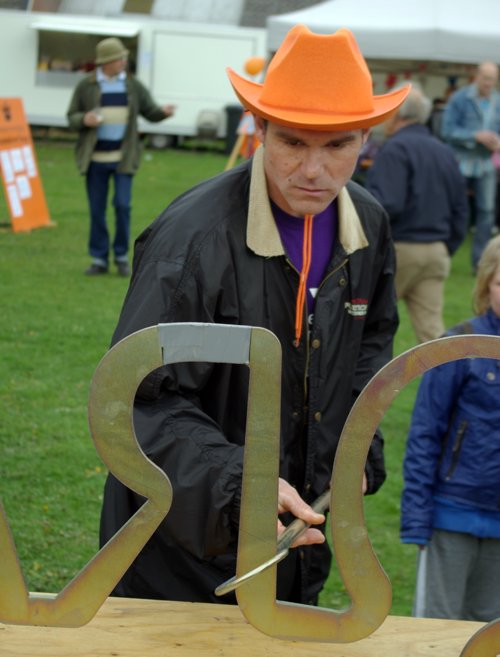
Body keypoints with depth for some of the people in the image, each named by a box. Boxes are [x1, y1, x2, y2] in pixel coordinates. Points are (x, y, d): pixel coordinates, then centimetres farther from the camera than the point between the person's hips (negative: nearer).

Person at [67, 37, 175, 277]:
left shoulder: (133, 85, 3)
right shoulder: (86, 86, 0)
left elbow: (149, 111, 8)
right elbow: (72, 117, 5)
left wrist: (163, 112, -14)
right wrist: (84, 119, -17)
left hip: (123, 157, 0)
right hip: (95, 158, 0)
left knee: (122, 205, -8)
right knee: (97, 210, 4)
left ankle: (122, 256, 8)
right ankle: (99, 259, 14)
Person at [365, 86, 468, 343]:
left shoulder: (395, 149, -11)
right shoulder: (445, 153, 13)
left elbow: (387, 204, -23)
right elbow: (460, 210, 16)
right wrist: (447, 249, 21)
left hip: (398, 247, -6)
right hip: (436, 252, 6)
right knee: (432, 328, 3)